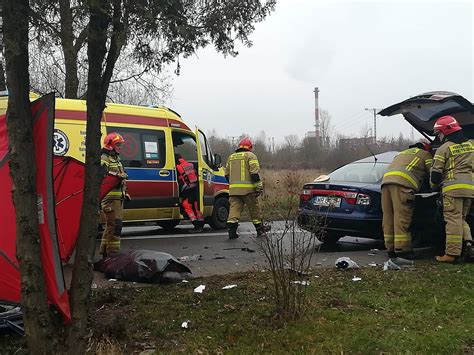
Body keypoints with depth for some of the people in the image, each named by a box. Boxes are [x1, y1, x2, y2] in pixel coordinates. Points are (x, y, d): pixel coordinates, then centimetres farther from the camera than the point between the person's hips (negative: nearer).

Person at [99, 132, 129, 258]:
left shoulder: (116, 159, 23)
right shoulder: (104, 159, -9)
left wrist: (125, 192, 27)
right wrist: (118, 175, -27)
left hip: (118, 197, 10)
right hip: (110, 197, -10)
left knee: (111, 225, 15)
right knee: (115, 224, -13)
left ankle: (105, 250, 24)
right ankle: (113, 252, -11)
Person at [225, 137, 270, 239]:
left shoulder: (231, 157, 19)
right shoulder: (250, 155, 1)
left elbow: (227, 174, 23)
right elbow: (255, 172, -10)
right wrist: (259, 187, -9)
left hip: (233, 189, 4)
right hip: (248, 188, -4)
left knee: (234, 208, 0)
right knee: (254, 209, 8)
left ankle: (231, 230, -13)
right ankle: (260, 229, 20)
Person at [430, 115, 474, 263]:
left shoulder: (444, 148, -3)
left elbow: (436, 172, -2)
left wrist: (434, 186, 13)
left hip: (453, 187, -6)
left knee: (453, 220, -6)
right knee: (461, 219, 18)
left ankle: (452, 253, -6)